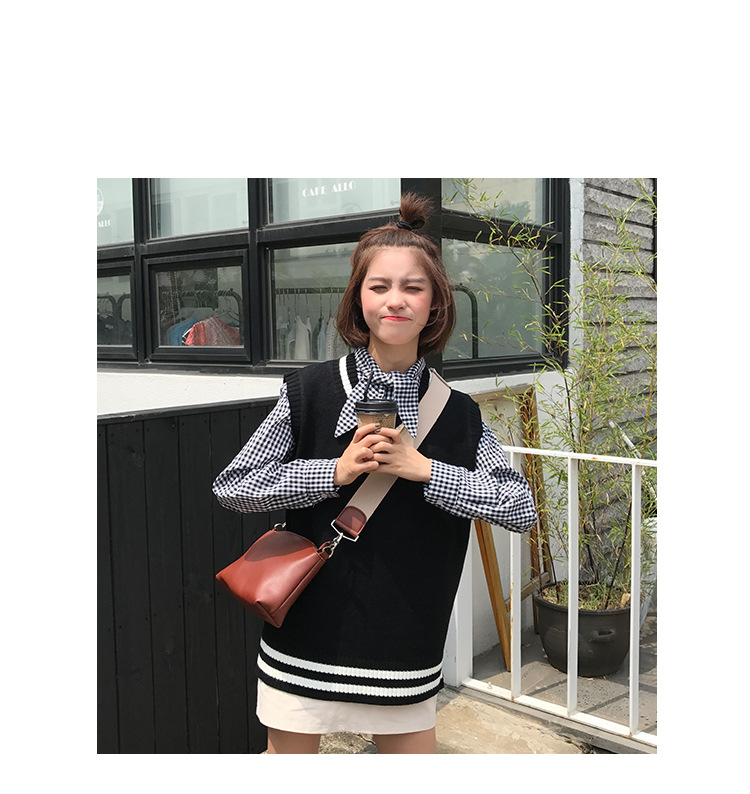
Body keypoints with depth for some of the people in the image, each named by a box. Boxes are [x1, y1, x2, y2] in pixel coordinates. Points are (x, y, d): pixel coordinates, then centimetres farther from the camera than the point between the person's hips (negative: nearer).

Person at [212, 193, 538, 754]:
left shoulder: (457, 413, -2)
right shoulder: (309, 391, -6)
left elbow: (522, 508, -7)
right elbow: (231, 486, -6)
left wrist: (424, 470, -18)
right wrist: (336, 471, -17)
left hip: (404, 642, 1)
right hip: (305, 635, 0)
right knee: (290, 750, 15)